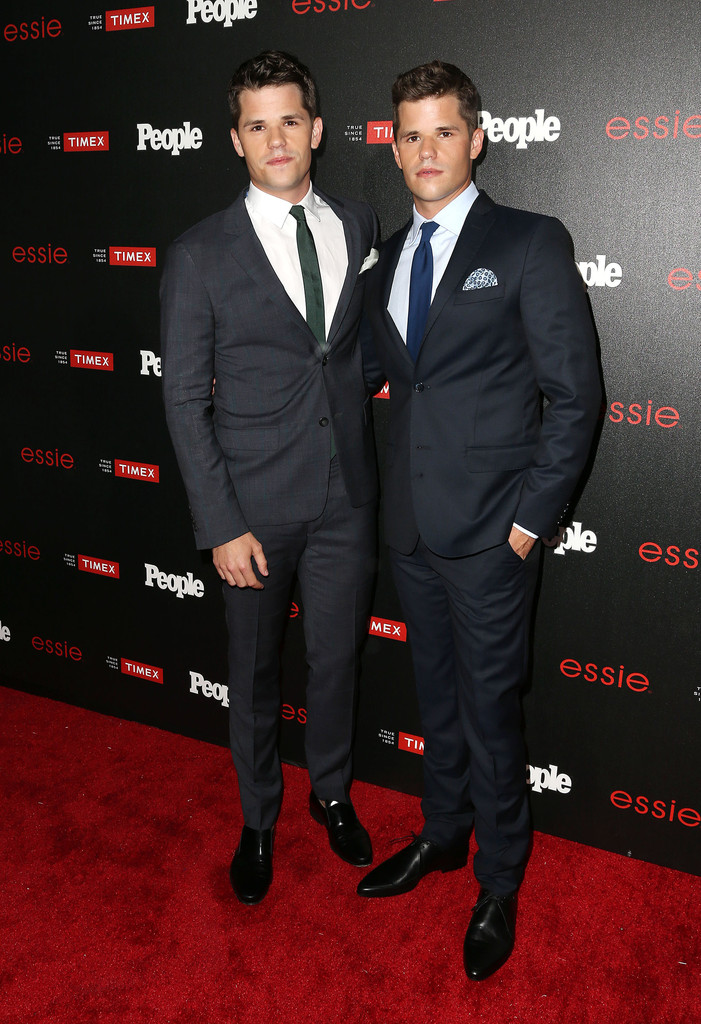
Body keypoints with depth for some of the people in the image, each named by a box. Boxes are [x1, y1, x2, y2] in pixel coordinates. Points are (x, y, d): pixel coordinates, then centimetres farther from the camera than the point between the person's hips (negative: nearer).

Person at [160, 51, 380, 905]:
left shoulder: (360, 227, 4)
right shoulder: (199, 256, -7)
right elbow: (186, 400, -7)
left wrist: (373, 467, 3)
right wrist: (221, 524, -12)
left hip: (347, 496, 3)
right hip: (256, 503, -2)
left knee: (337, 659, 16)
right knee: (253, 671, 14)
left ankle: (332, 793, 42)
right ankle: (258, 817, 37)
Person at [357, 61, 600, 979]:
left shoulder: (531, 244, -7)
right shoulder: (391, 258, 12)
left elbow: (574, 394, -9)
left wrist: (534, 516, -12)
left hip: (489, 528, -5)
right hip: (410, 523, 6)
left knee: (490, 707, 6)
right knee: (437, 691, 19)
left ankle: (500, 883, 27)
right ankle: (444, 833, 41)